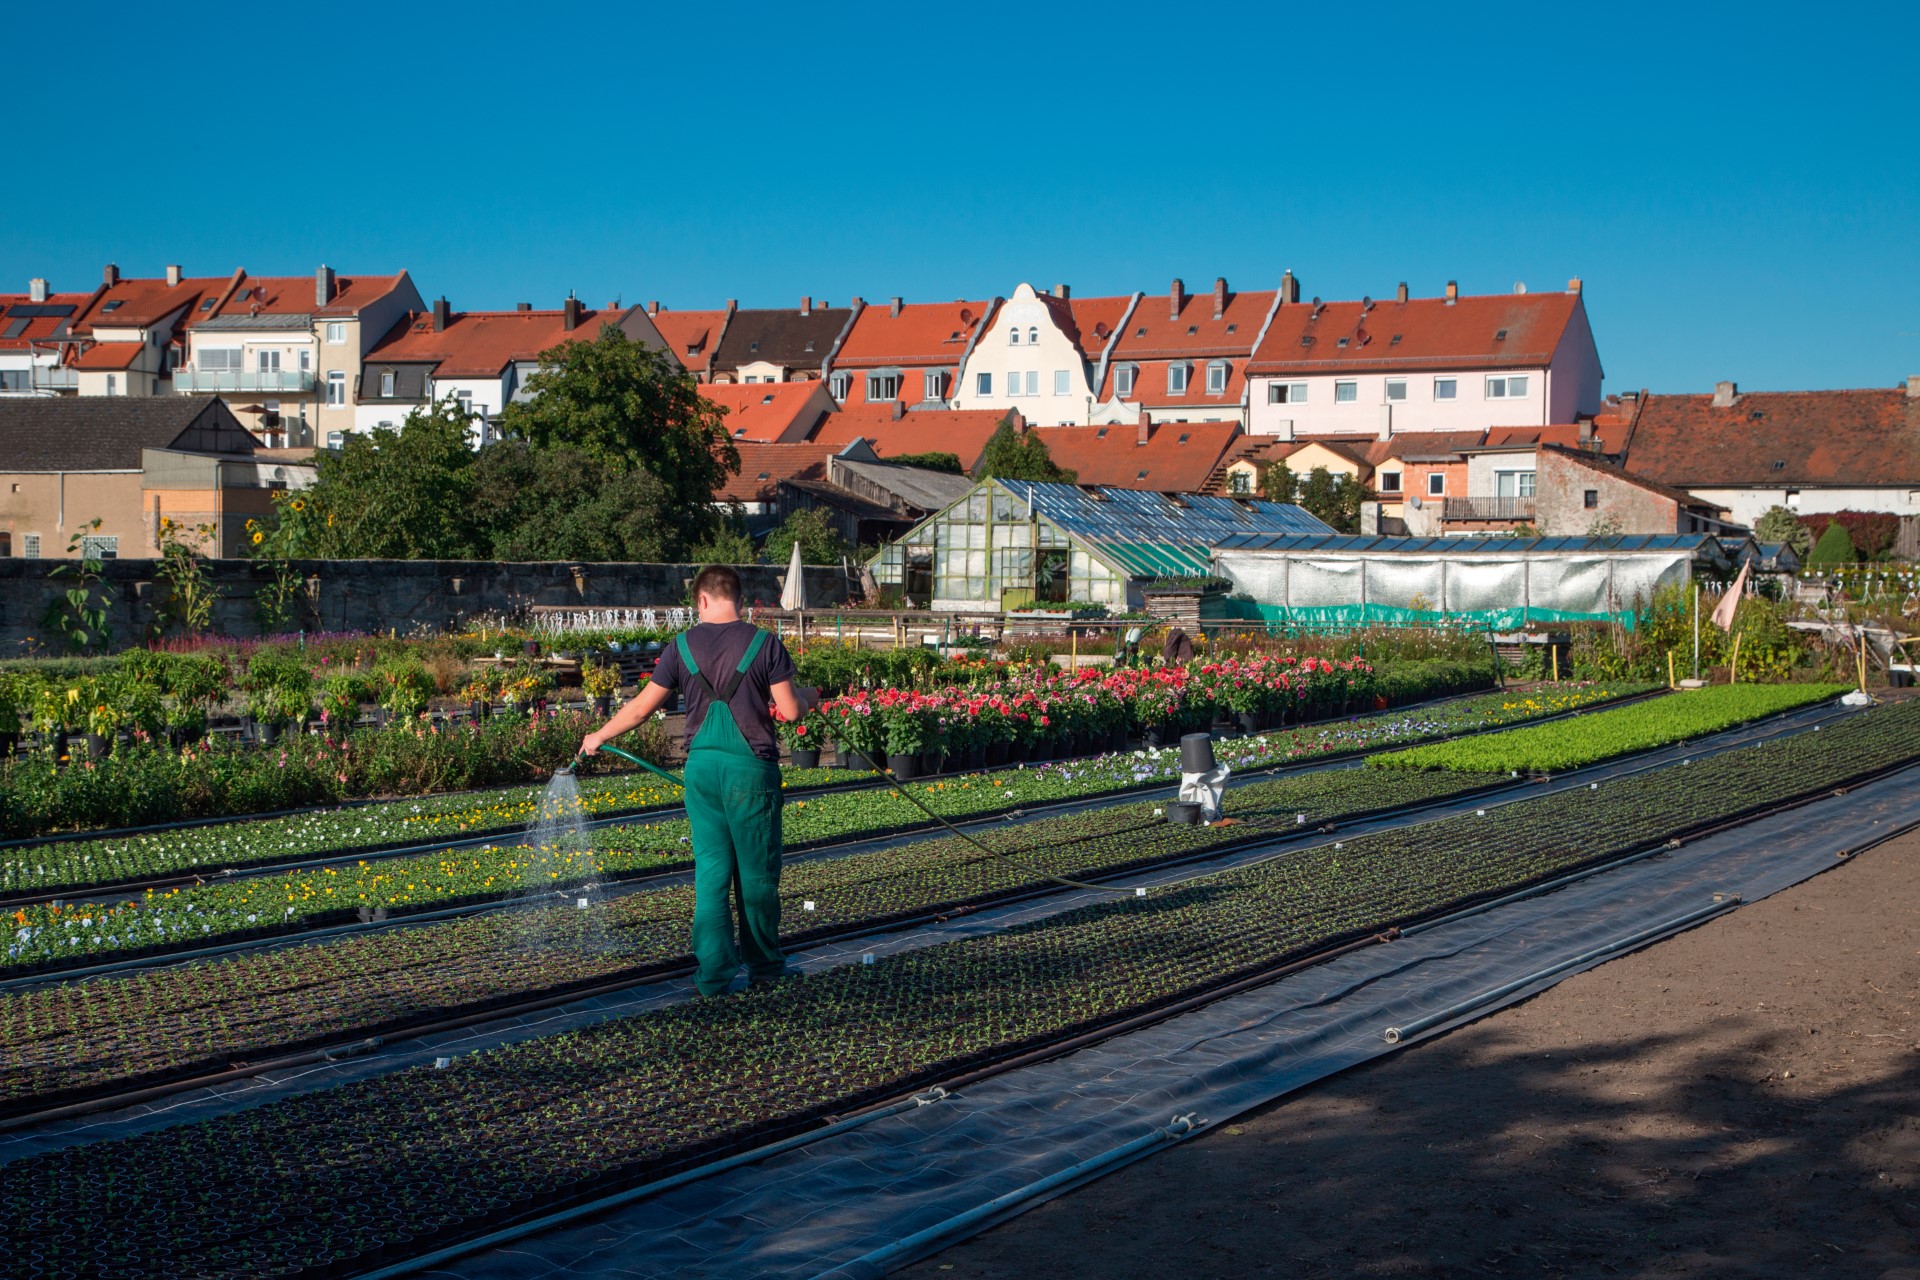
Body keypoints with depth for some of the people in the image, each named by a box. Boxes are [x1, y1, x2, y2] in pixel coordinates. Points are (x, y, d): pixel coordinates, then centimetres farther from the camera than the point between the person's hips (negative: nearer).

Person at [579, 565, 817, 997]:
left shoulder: (683, 645, 3)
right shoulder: (764, 643, -5)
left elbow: (642, 707, 8)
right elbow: (790, 710, -6)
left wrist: (599, 736, 24)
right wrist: (809, 697, 17)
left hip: (702, 767, 3)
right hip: (752, 767, -2)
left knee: (710, 868, 8)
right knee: (757, 872, 10)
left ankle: (713, 969, 5)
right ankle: (763, 963, 22)